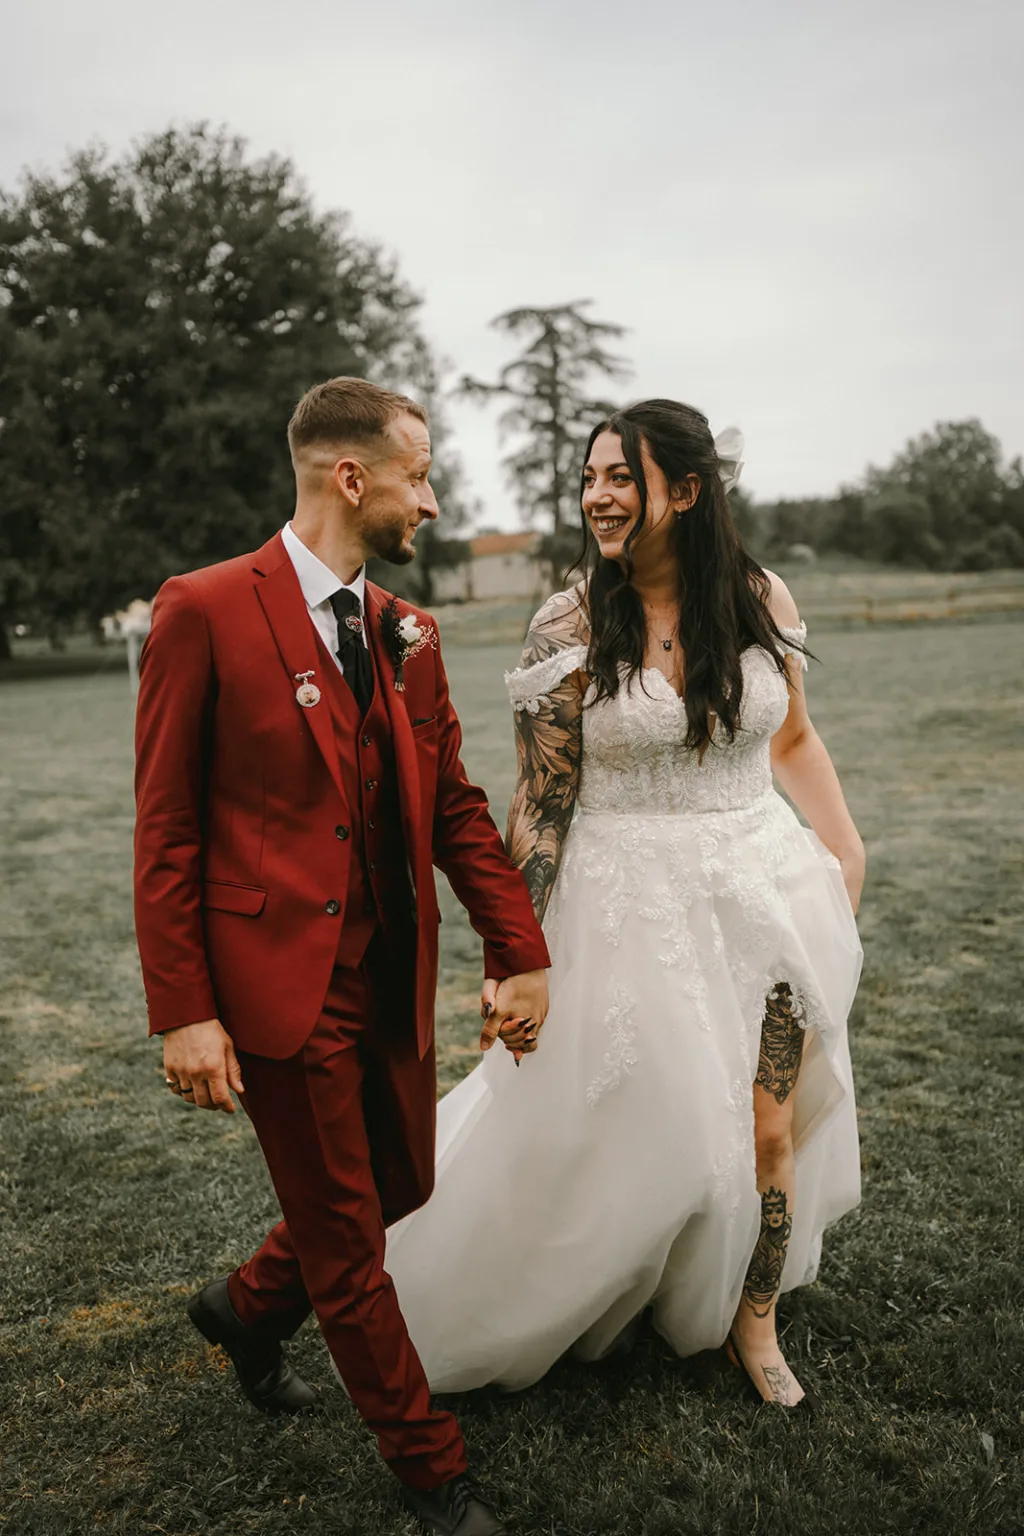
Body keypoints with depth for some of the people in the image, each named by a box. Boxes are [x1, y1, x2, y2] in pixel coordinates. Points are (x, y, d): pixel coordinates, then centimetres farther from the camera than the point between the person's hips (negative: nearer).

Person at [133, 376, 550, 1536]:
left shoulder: (409, 634, 7)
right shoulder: (205, 611, -12)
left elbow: (455, 808, 9)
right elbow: (164, 828, -11)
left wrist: (521, 952, 3)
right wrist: (182, 1013, -14)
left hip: (394, 983, 7)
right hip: (280, 984, -7)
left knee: (403, 1186, 20)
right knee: (346, 1241, 9)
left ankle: (248, 1307, 48)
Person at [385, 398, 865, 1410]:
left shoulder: (763, 600, -2)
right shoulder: (571, 626, -11)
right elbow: (540, 802, -10)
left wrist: (845, 845, 9)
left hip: (765, 887, 3)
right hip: (631, 902, -3)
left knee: (769, 1130, 11)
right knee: (630, 1140, 9)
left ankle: (752, 1324, 38)